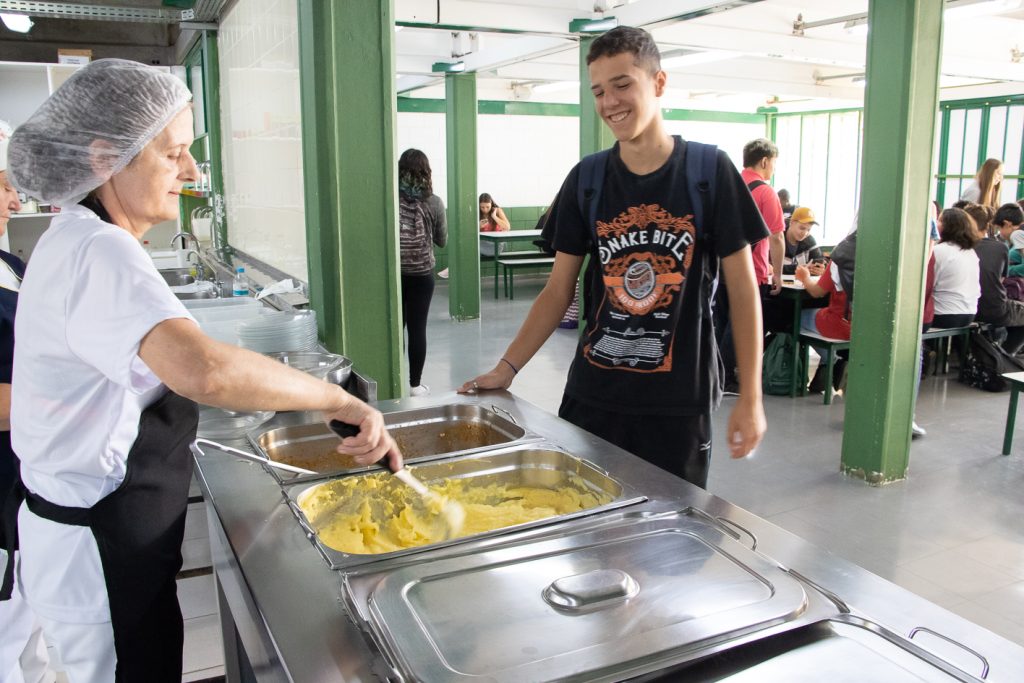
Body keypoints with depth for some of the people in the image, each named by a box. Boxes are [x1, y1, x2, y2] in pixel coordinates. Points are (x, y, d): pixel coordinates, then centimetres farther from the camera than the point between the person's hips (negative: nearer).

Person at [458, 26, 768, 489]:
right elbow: (558, 290, 6)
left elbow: (742, 290, -3)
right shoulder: (586, 180, 1)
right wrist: (506, 369, -2)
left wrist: (750, 397, -7)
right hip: (592, 394, 2)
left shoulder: (709, 171, -6)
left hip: (680, 399, -2)